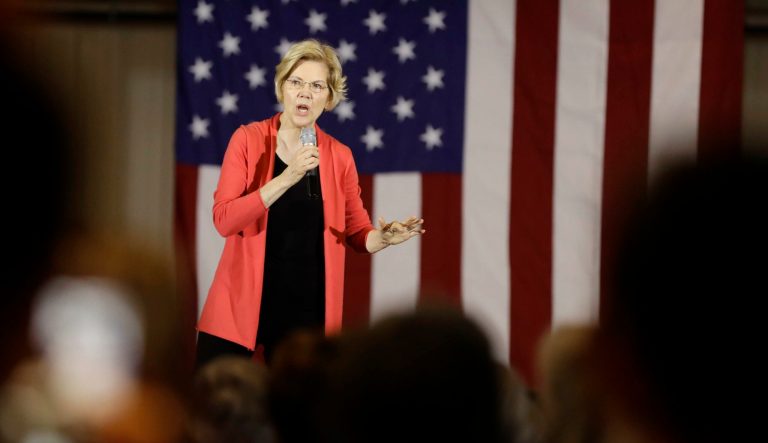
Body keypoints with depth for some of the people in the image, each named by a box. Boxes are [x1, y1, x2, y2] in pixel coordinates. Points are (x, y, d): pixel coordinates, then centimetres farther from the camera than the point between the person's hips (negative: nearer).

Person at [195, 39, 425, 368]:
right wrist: (287, 178, -22)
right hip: (240, 304, -2)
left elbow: (356, 232, 12)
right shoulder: (248, 139, -3)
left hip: (306, 307, 2)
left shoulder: (339, 156, 3)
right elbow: (224, 220, -13)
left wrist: (383, 237, -12)